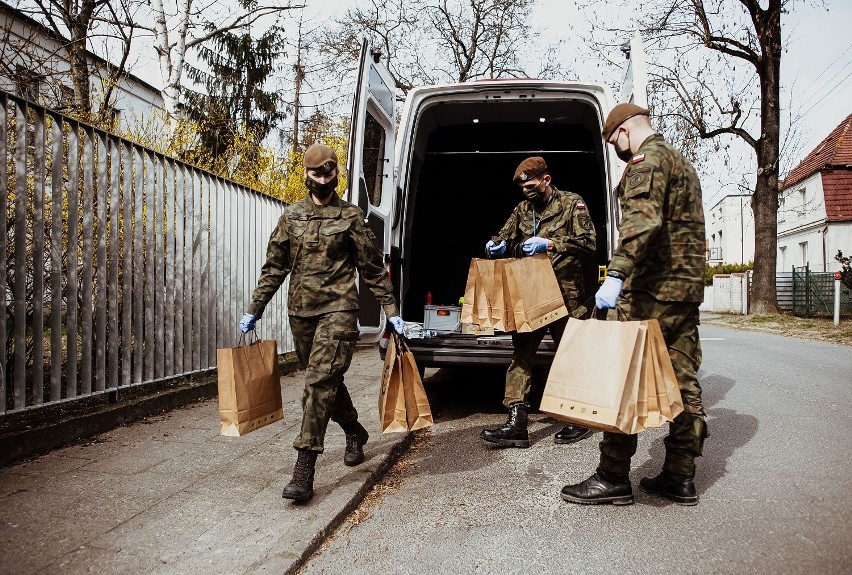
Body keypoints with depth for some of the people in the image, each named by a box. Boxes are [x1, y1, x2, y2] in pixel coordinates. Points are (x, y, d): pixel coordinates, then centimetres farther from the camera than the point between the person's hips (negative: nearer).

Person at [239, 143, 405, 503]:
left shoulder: (350, 217, 3)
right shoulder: (291, 216, 12)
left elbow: (373, 269, 5)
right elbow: (274, 267, 13)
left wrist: (391, 310, 3)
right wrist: (255, 309, 9)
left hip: (337, 310, -4)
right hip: (300, 312, 5)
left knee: (320, 382, -14)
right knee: (327, 381, 15)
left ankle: (303, 472, -12)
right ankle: (355, 433, 40)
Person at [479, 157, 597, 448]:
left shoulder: (571, 203, 0)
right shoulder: (522, 209, 15)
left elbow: (588, 242, -10)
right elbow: (504, 238, 17)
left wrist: (550, 243, -22)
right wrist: (494, 245, -8)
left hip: (564, 292, -5)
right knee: (521, 352, -2)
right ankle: (517, 423, 0)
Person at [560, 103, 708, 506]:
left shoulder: (648, 158, -7)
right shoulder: (682, 163, 25)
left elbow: (642, 218, -26)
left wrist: (617, 274, -35)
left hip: (651, 289, -10)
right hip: (687, 287, 10)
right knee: (683, 381, 9)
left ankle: (614, 477, -1)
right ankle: (680, 477, 16)